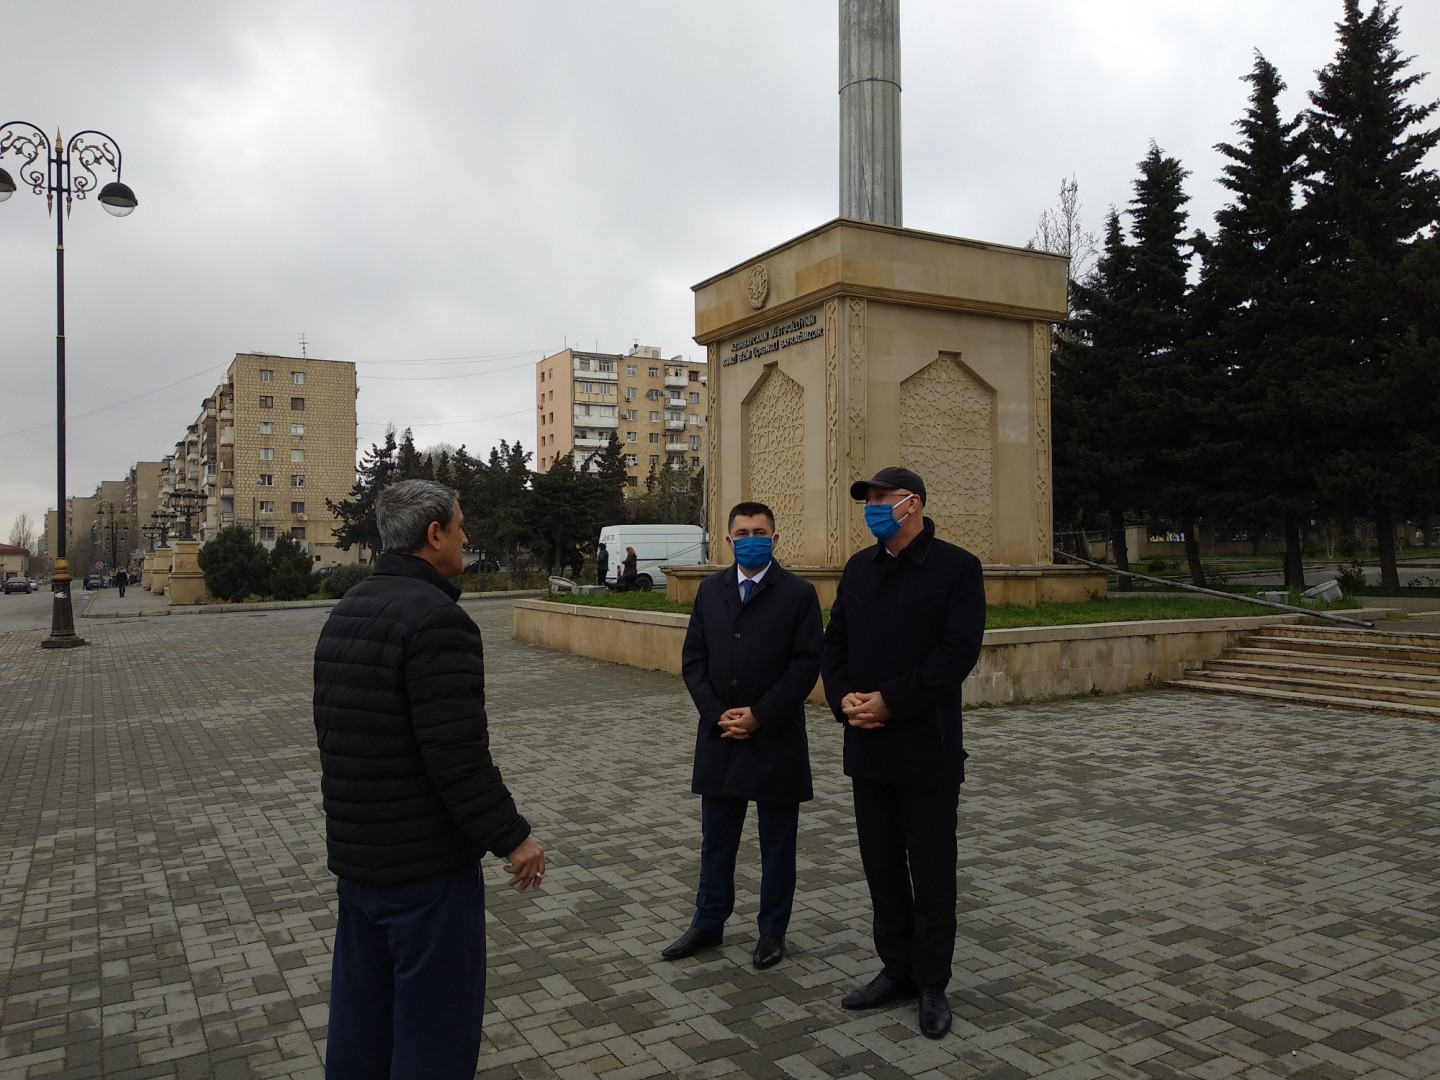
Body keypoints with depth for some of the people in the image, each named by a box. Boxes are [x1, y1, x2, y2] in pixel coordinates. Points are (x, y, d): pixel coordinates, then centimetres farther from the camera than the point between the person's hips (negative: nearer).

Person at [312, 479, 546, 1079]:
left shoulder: (346, 612, 9)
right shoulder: (436, 618, -21)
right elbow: (458, 755, -25)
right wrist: (511, 837, -15)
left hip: (354, 855, 9)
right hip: (425, 865, -9)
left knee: (361, 1010, 20)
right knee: (434, 1022, 4)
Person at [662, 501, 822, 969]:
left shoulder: (798, 593, -5)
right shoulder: (710, 589, 6)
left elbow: (805, 665, -10)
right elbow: (693, 659, 4)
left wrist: (759, 716, -14)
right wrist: (718, 714, -8)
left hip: (776, 739, -3)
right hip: (719, 736, 3)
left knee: (777, 843, 10)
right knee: (716, 839, 15)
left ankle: (772, 931, 25)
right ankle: (708, 923, 30)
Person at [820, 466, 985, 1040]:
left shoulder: (957, 567, -7)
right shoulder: (858, 567, 11)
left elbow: (959, 650, -16)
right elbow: (834, 642, 11)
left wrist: (890, 701, -19)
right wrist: (843, 697, -8)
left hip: (927, 749, -5)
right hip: (867, 748, 6)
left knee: (931, 874, 6)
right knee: (882, 868, 14)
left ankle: (932, 985, 21)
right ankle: (897, 970, 29)